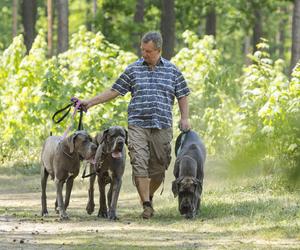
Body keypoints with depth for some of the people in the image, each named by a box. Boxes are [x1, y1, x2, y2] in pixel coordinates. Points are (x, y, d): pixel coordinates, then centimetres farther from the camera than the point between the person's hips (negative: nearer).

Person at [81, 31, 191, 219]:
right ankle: (147, 205, -12)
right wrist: (91, 102, 2)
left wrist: (185, 118, 0)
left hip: (163, 126, 1)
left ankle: (149, 196, 29)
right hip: (138, 125, -1)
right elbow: (114, 91, 9)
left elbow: (182, 95, 13)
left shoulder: (172, 70, 8)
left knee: (159, 167, 4)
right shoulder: (133, 70, 7)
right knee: (140, 164, -13)